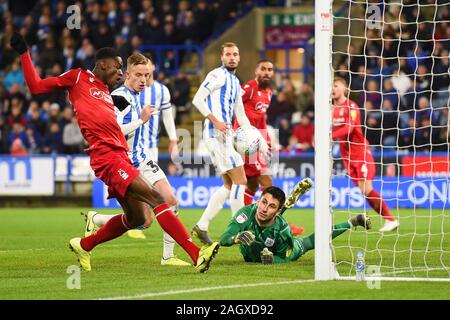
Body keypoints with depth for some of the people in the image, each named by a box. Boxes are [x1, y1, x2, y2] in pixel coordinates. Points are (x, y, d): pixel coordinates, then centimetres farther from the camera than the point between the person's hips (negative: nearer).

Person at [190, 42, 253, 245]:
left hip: (226, 135, 10)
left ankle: (201, 227, 12)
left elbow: (240, 114, 26)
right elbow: (198, 99, -15)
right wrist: (215, 120, -23)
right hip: (216, 134, -10)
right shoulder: (218, 75, -6)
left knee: (229, 186, 10)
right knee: (240, 181, -11)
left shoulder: (235, 82, 22)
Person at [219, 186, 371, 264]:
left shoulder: (282, 229, -41)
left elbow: (284, 258, -24)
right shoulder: (247, 213, -41)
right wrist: (238, 237, -67)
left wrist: (271, 259, -47)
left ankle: (352, 222, 36)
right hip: (250, 257, 2)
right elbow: (224, 239, -46)